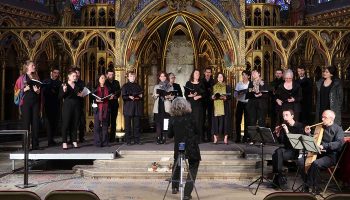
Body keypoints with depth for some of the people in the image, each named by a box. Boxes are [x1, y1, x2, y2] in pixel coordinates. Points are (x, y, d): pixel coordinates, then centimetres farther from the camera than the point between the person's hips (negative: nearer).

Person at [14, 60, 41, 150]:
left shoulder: (36, 77, 16)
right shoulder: (22, 78, 3)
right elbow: (17, 91, 1)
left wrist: (38, 91, 0)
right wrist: (24, 89, -16)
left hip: (35, 102, 4)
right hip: (26, 102, -4)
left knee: (35, 123, 2)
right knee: (26, 123, -4)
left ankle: (35, 144, 7)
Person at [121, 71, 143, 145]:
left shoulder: (138, 86, 17)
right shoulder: (125, 86, 6)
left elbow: (142, 95, 17)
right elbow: (123, 97, -2)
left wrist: (139, 96, -4)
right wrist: (129, 97, -19)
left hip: (137, 107, 3)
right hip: (128, 108, -3)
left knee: (137, 124, 2)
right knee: (128, 125, -2)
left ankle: (137, 139, 8)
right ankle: (128, 140, 3)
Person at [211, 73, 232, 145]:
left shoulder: (227, 87, 9)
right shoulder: (214, 87, 14)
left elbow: (229, 96, 2)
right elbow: (211, 96, 12)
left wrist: (225, 97, -18)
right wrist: (212, 97, -11)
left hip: (225, 107, -1)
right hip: (216, 107, 1)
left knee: (225, 121, -5)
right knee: (216, 121, -5)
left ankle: (225, 139, -2)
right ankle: (215, 138, -2)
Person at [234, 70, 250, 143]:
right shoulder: (238, 84, 10)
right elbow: (235, 94, 5)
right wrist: (239, 93, -15)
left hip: (247, 103, -2)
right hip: (240, 103, 2)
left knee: (247, 120, 0)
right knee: (238, 120, 1)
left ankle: (245, 137, 10)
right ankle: (238, 137, 8)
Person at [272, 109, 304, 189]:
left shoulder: (299, 126, -4)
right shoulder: (283, 126, 8)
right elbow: (281, 141, 9)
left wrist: (288, 132, -24)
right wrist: (277, 134, -9)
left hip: (296, 151, -4)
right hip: (286, 149, 4)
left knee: (277, 154, -29)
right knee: (278, 151, -29)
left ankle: (278, 177, -15)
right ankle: (280, 178, -20)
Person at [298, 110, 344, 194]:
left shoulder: (338, 129, -3)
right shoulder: (320, 127, 14)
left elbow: (339, 143, -21)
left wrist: (324, 146, -31)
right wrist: (308, 134, 2)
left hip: (331, 156, -6)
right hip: (319, 153, 6)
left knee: (315, 163, -33)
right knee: (301, 161, -14)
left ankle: (311, 186, -16)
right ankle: (308, 183, -2)